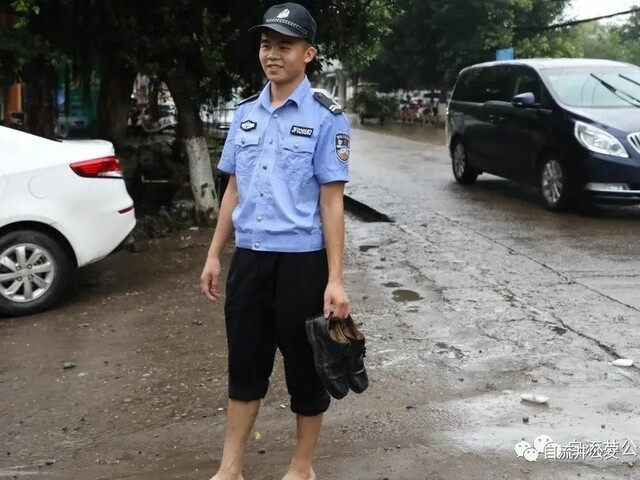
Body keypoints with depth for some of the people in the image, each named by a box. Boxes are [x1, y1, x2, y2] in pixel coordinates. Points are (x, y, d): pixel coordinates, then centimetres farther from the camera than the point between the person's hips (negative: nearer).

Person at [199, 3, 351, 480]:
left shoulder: (326, 117, -8)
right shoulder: (245, 113, 8)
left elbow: (332, 201, -10)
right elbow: (234, 189, 14)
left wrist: (335, 279, -13)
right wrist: (214, 255, 13)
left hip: (301, 261, -5)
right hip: (249, 258, 5)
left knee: (305, 368, 9)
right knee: (245, 365, 14)